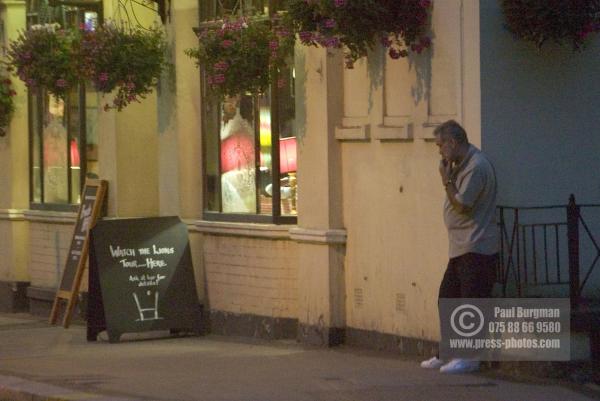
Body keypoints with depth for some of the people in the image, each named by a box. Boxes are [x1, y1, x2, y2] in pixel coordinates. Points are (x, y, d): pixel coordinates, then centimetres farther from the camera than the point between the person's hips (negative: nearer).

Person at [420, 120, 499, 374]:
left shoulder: (476, 167, -17)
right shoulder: (462, 165, 15)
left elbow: (462, 205, -19)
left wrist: (447, 180, -12)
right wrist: (449, 178, 8)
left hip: (476, 250, -11)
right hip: (461, 248, 11)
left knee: (472, 302, -5)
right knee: (447, 298, 13)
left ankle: (470, 357, 0)